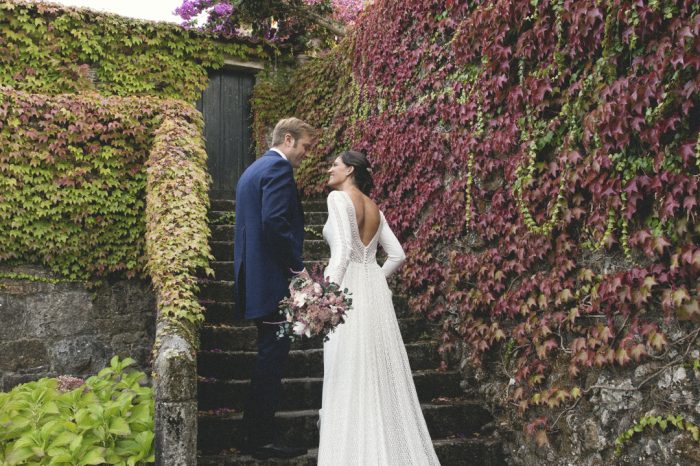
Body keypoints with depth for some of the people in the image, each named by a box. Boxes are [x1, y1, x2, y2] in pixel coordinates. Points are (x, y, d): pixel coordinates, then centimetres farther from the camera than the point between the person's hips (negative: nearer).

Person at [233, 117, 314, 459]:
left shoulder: (252, 170, 20)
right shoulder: (278, 168, -11)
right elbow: (274, 222, -23)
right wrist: (297, 265, -16)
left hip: (252, 274, 11)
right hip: (272, 277, -11)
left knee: (269, 352, 16)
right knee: (274, 352, -5)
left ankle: (257, 431, 23)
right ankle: (262, 439, 2)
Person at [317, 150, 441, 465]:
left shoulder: (338, 198, -6)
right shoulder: (374, 208, 16)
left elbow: (342, 249, -17)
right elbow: (397, 255, 14)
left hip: (348, 290, -7)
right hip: (375, 291, 8)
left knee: (350, 376, -2)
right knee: (379, 372, 13)